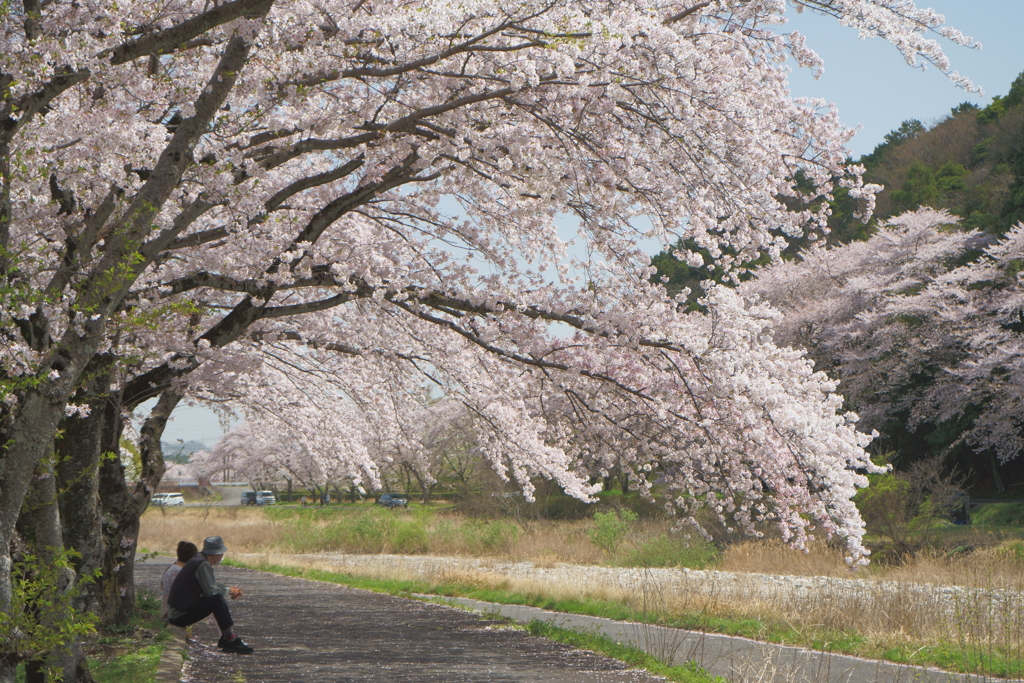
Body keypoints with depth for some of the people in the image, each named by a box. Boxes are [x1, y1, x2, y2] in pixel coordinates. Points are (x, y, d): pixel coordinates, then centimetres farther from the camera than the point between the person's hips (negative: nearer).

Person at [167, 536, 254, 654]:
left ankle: (226, 639, 8)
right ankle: (230, 639, -14)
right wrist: (229, 591, -5)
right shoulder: (203, 564, -18)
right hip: (180, 615, -10)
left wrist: (230, 590, 7)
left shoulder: (200, 558, 10)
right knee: (217, 600, -20)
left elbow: (211, 585, 21)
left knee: (219, 600, 14)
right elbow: (210, 591, -22)